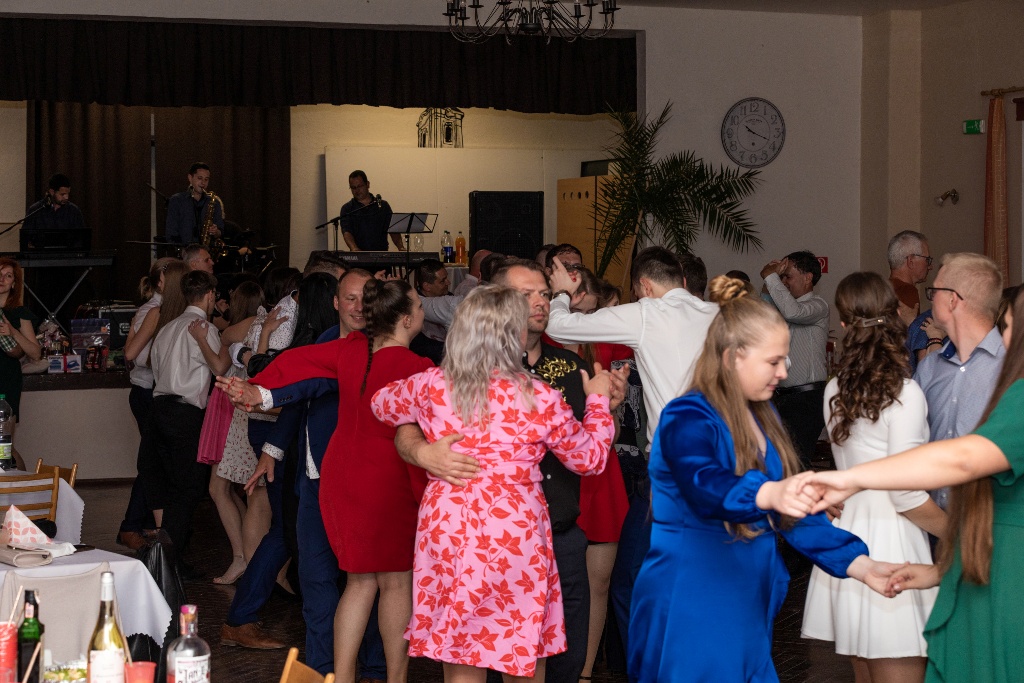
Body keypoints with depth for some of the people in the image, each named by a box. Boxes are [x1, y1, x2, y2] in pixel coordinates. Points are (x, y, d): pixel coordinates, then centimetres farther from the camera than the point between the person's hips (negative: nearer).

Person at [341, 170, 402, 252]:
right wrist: (354, 249, -26)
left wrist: (401, 248, -11)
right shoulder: (347, 209, 8)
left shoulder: (383, 206, 12)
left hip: (381, 254, 0)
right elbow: (346, 232, -6)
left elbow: (393, 230, 8)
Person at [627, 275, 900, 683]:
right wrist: (769, 494, -53)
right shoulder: (687, 419, -15)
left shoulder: (763, 419, 10)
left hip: (748, 608, 8)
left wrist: (858, 563, 3)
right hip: (691, 614, -8)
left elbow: (792, 510, 13)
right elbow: (704, 485, -35)